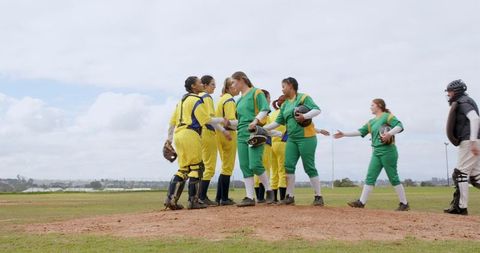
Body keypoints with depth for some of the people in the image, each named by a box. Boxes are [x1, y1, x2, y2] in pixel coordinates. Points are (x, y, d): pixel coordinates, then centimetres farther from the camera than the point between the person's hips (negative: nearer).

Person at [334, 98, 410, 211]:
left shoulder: (387, 116, -2)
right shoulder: (371, 122, 20)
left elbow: (399, 126, -14)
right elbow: (360, 132, 17)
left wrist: (389, 133, -31)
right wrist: (344, 134, 12)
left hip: (388, 151, -7)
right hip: (376, 152, 7)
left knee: (393, 178, -3)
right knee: (370, 177, 2)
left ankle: (404, 204, 6)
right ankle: (361, 202, 1)